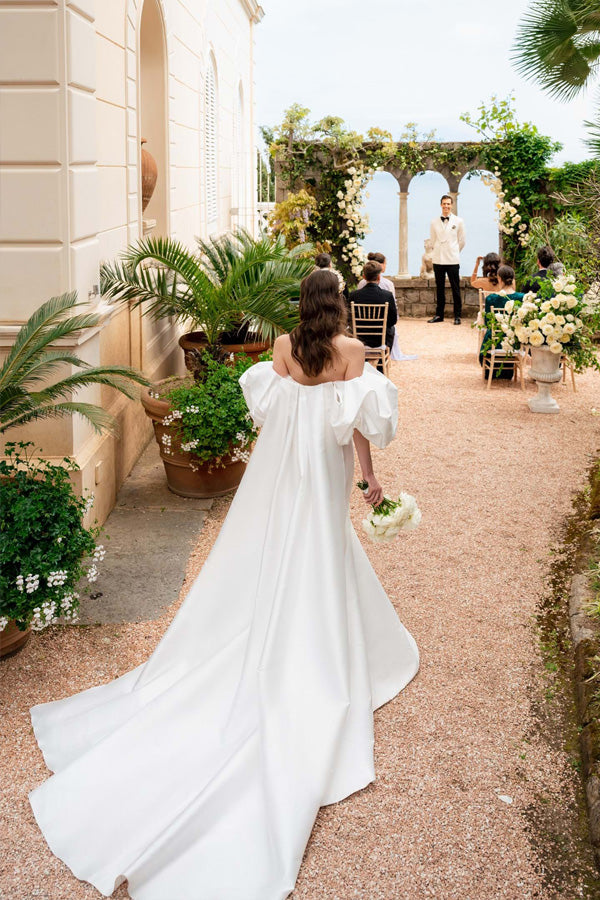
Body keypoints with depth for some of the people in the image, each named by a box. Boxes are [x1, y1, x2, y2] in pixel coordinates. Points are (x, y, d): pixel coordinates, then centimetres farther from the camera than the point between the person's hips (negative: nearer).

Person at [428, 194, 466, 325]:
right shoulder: (434, 222, 7)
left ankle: (457, 315, 5)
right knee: (439, 288, 8)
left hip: (453, 260, -2)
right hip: (438, 259, 2)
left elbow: (462, 240, 8)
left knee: (455, 288, -1)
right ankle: (439, 314, 16)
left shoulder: (458, 221, 1)